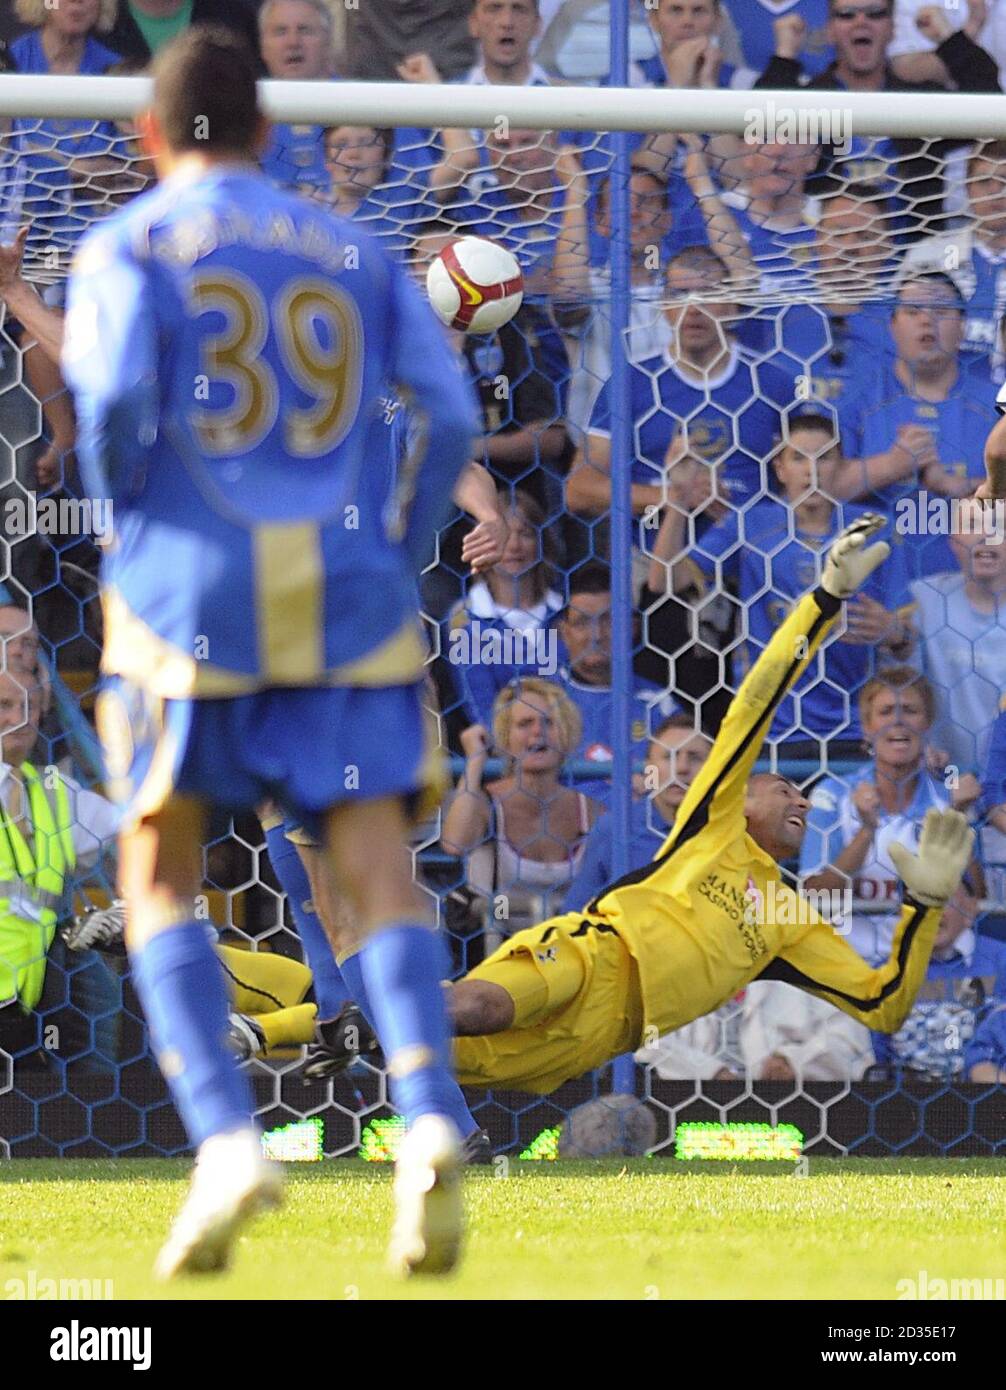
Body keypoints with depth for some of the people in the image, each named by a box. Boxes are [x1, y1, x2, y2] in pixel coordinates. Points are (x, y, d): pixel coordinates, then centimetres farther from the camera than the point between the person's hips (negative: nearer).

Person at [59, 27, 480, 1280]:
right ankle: (429, 1117, -29)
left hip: (188, 583, -2)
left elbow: (117, 397, -12)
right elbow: (448, 415, 5)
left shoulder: (128, 248, 6)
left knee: (158, 879, 10)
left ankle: (224, 1140, -8)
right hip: (346, 598, 2)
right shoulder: (351, 255, 17)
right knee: (379, 871, -4)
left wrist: (121, 516, 6)